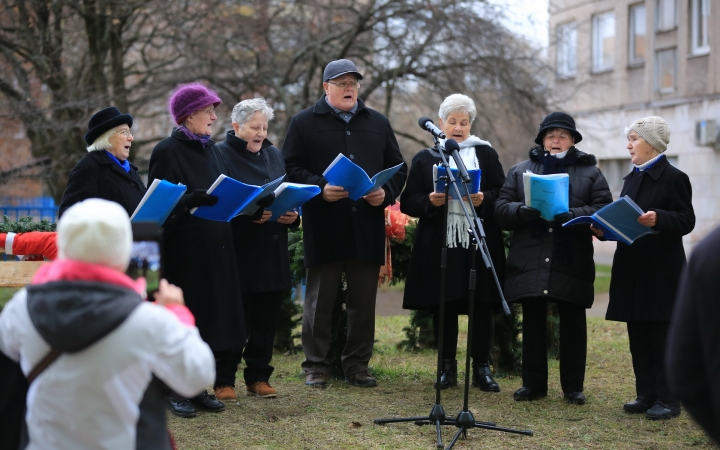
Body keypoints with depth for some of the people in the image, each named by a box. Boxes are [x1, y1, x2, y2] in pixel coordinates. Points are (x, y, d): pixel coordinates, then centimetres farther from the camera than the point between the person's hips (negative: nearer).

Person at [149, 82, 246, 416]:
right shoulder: (167, 151, -7)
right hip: (183, 249, -7)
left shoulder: (210, 148, 15)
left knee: (214, 314, 7)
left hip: (216, 247, 7)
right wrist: (191, 201, -27)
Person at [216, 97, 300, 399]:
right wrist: (250, 214, -23)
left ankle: (258, 377, 16)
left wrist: (293, 215, -3)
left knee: (267, 317, 7)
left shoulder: (274, 155, 15)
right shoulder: (222, 155, -5)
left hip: (272, 251, 6)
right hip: (237, 252, -6)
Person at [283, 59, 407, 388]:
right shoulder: (304, 123, 4)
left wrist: (386, 193, -3)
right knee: (320, 300, 3)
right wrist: (320, 189, -17)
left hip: (368, 227, 3)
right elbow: (290, 168, -2)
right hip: (323, 228, -3)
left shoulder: (378, 123, 15)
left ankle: (357, 366, 17)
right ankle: (316, 366, 11)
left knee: (364, 301, 7)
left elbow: (398, 168, 17)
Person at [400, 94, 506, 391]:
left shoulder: (486, 155, 10)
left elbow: (502, 195, 5)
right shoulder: (424, 159, 9)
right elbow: (407, 202, 4)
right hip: (439, 245, 0)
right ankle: (448, 367, 15)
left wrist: (484, 199, -15)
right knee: (443, 307, 4)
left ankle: (481, 368, 10)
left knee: (482, 307, 1)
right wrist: (430, 202, -14)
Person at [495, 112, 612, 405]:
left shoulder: (590, 172, 9)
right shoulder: (520, 171, 14)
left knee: (573, 326, 4)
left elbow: (603, 210, -4)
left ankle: (573, 387, 13)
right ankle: (533, 384, 16)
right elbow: (501, 208, 4)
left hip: (572, 263, -1)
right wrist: (523, 211, -16)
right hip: (530, 265, 1)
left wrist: (571, 215, -19)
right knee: (533, 324, 7)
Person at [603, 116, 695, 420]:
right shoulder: (632, 178, 16)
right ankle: (646, 395, 16)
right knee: (638, 337, 9)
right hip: (633, 269, 7)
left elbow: (686, 221, -12)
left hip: (661, 271, -7)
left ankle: (667, 400, 2)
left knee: (662, 337, -4)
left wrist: (658, 219, -28)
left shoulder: (673, 178, -7)